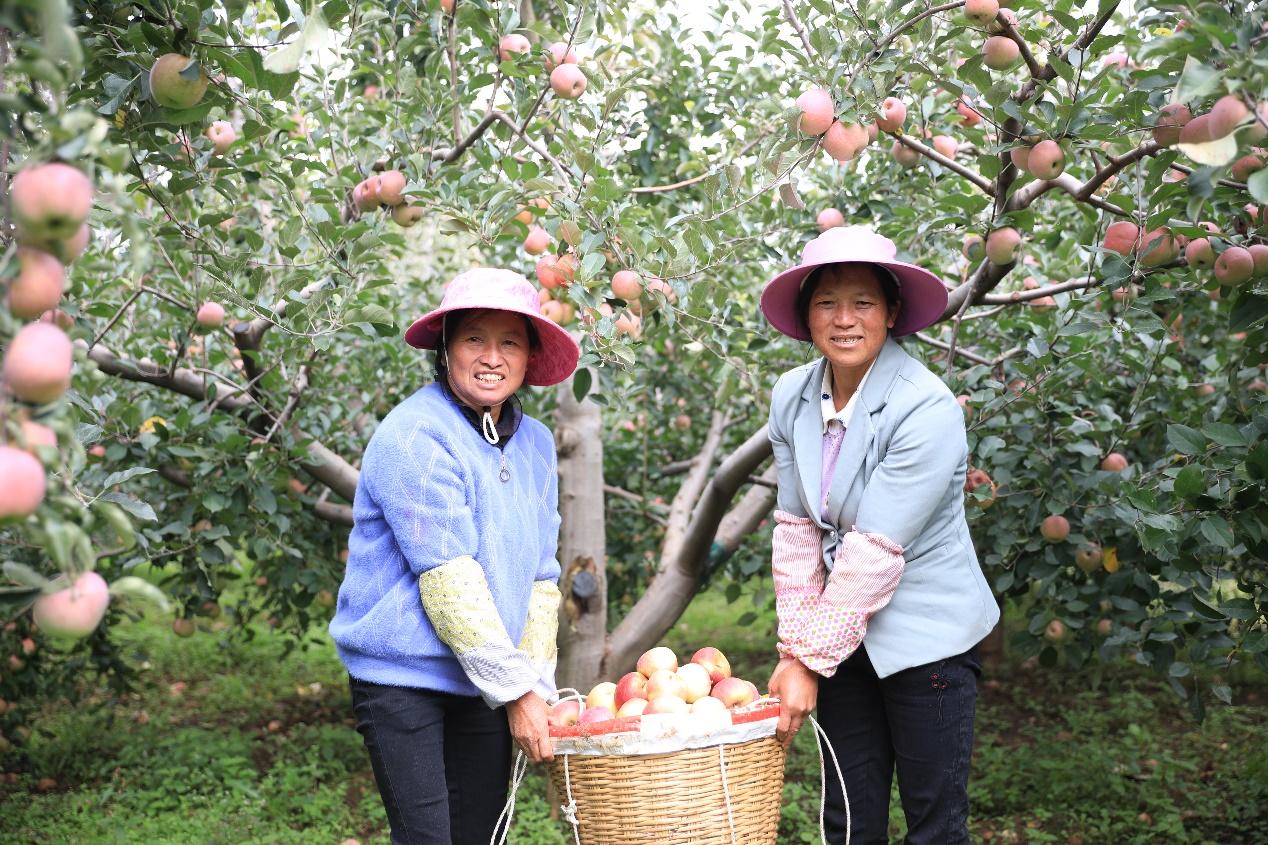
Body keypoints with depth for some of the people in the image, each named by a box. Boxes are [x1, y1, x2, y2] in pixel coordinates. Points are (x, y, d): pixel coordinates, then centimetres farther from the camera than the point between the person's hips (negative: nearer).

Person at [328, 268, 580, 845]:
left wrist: (538, 686, 0)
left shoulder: (535, 442, 8)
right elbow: (449, 581, -19)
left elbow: (541, 577, 9)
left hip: (487, 686, 6)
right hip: (402, 677, -6)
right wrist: (515, 690, -17)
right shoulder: (413, 435, -14)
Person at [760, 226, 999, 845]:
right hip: (844, 638, 5)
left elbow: (877, 552, -22)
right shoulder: (791, 397, -2)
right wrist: (794, 648, -6)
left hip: (925, 637, -5)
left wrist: (810, 661, -19)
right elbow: (795, 529, -1)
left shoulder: (927, 411, -20)